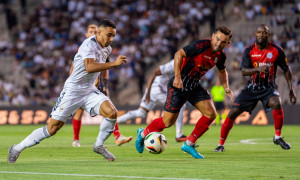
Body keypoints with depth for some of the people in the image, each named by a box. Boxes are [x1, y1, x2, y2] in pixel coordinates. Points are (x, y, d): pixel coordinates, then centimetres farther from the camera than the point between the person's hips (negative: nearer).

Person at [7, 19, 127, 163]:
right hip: (72, 91, -7)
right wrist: (114, 63, -41)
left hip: (89, 91, 7)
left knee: (112, 113, -18)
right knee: (52, 128, -6)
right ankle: (18, 148, 10)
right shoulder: (89, 45, -20)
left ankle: (99, 145, 4)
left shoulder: (107, 49, 6)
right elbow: (89, 67, -39)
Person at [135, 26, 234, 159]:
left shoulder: (220, 55, 1)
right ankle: (143, 134, 25)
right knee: (168, 122, -3)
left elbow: (222, 71, 22)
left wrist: (226, 88, 7)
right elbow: (179, 54, -26)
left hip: (194, 86, 7)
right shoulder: (201, 45, -22)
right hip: (179, 84, -7)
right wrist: (177, 77, -33)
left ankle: (189, 144, 5)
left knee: (211, 114, -8)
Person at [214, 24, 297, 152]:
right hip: (252, 88, 1)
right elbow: (243, 71, -17)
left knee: (277, 104, -33)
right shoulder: (249, 51, -6)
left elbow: (286, 70, 6)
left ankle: (278, 137, -13)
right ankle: (221, 144, 8)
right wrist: (258, 69, -36)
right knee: (233, 113, -8)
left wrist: (291, 90, 1)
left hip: (268, 88, -1)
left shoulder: (276, 50, -6)